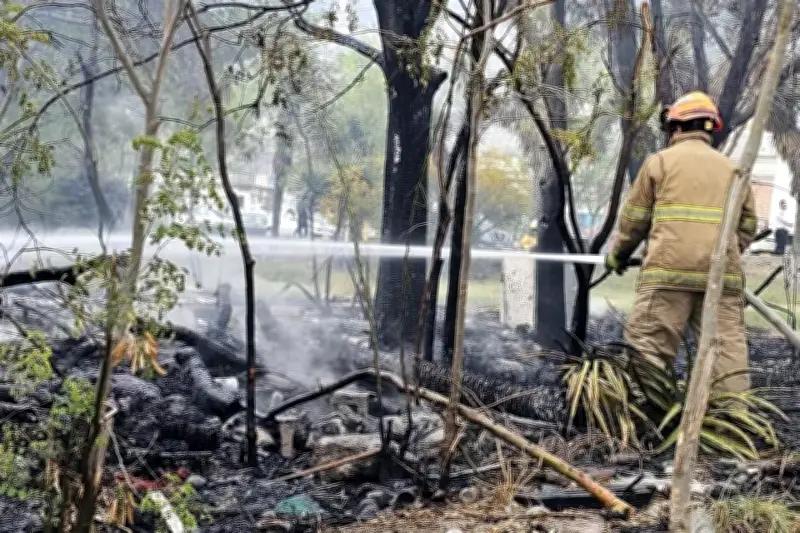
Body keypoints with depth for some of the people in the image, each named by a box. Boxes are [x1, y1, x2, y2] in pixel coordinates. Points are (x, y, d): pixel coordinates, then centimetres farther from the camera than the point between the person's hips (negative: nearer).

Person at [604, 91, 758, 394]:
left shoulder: (661, 161, 8)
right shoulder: (732, 169, 19)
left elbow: (634, 218, 9)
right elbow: (747, 226, 16)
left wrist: (617, 255, 23)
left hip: (670, 269, -4)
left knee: (648, 348, -4)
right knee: (728, 350, 1)